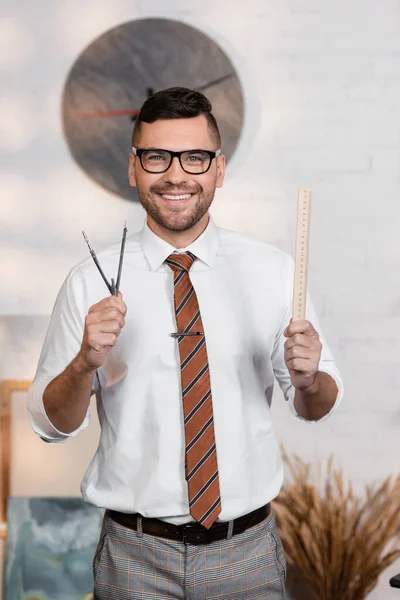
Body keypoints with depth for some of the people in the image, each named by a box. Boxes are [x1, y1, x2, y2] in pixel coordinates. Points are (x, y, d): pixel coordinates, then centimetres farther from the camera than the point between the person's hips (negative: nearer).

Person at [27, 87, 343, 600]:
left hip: (248, 549, 1)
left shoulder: (273, 270, -4)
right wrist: (85, 363, -22)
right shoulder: (91, 282, -7)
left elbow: (319, 406, 2)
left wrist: (309, 379, -20)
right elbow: (51, 423, -3)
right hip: (136, 556, -1)